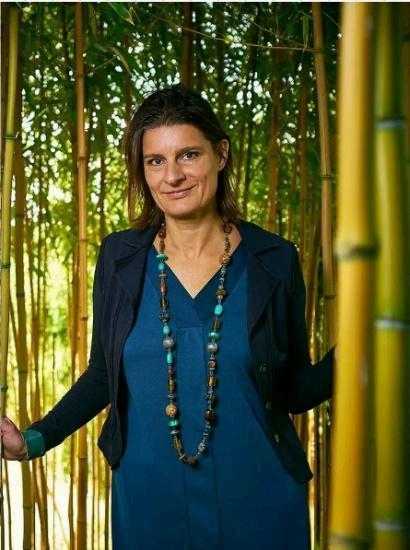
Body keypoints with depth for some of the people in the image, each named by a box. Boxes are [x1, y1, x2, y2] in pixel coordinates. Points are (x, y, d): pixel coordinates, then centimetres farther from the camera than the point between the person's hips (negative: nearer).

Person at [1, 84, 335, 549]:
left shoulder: (273, 260, -6)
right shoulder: (118, 257, -2)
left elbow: (295, 390, -1)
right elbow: (103, 375, 7)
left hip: (257, 499, -1)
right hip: (146, 499, 2)